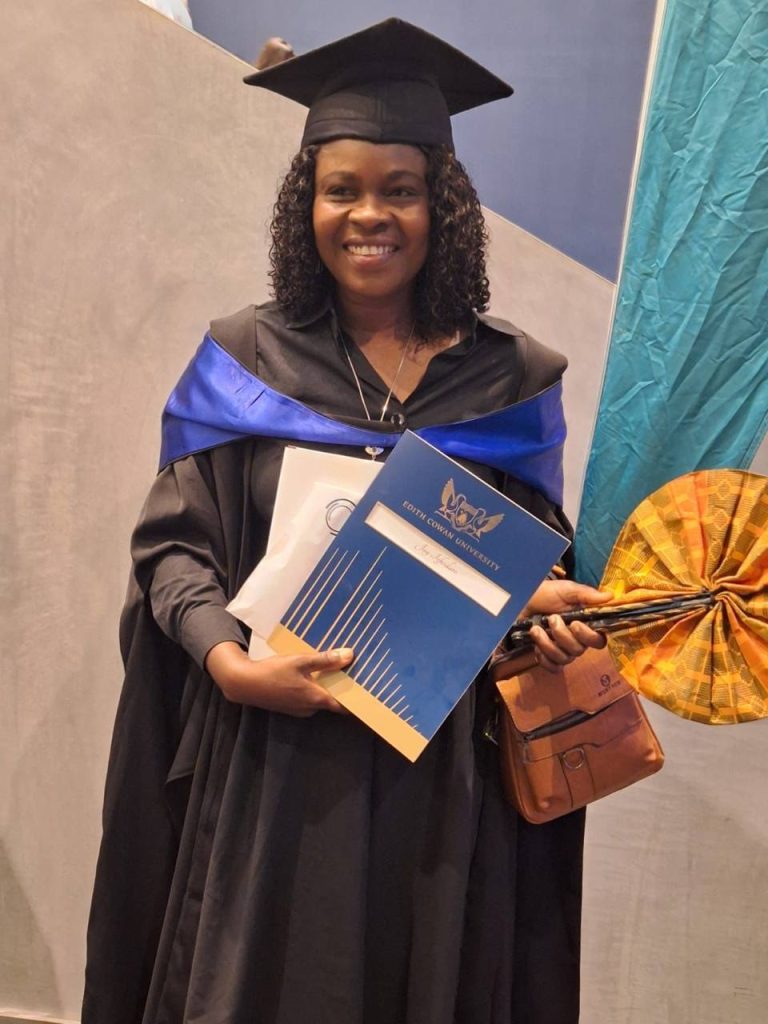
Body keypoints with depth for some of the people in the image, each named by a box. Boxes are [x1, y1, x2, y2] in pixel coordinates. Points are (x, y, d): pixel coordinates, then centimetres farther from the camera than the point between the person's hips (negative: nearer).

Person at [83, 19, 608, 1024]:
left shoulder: (508, 376, 3)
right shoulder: (243, 360, 0)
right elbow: (173, 543, -1)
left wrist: (546, 606, -12)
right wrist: (230, 660, -17)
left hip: (446, 761, 1)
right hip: (271, 751, -1)